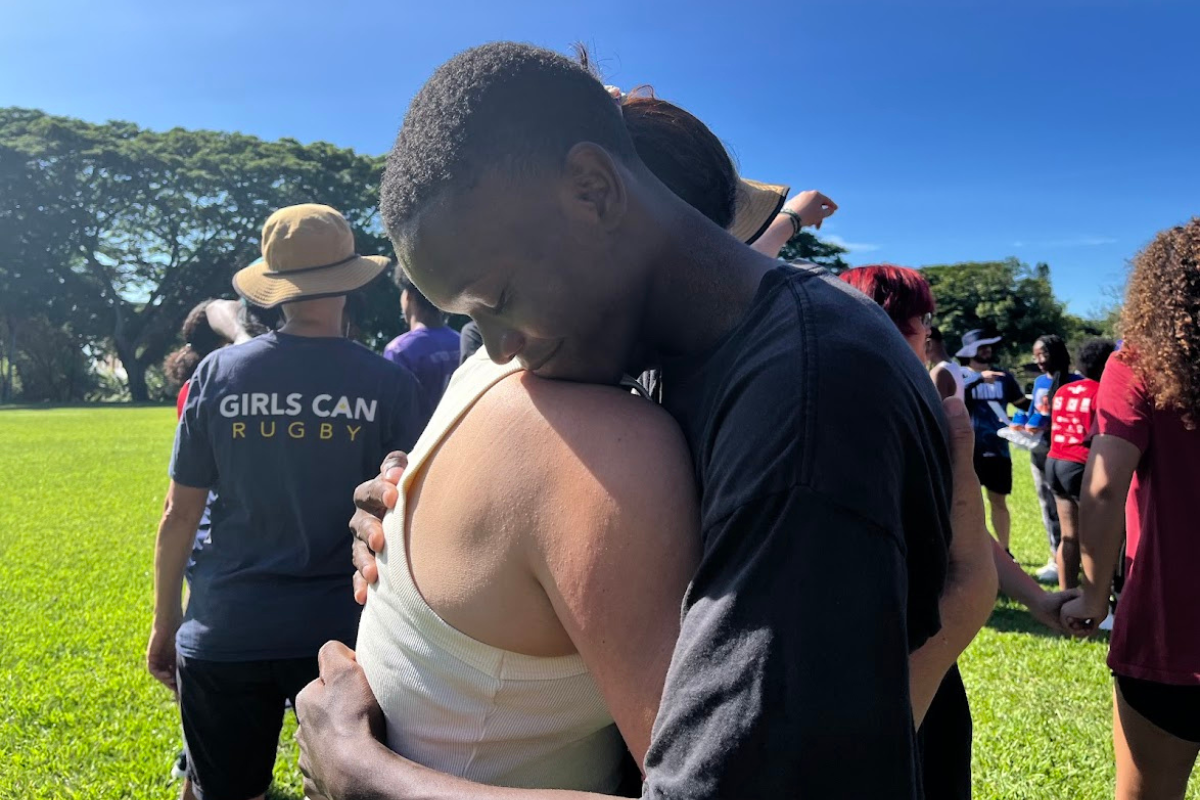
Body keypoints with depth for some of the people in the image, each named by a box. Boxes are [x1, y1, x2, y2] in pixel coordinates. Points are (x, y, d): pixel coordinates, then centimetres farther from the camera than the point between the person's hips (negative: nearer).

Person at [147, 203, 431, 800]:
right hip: (344, 630, -1)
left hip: (224, 633, 2)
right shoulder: (391, 386, -9)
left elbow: (179, 514, 0)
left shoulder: (218, 373, -4)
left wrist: (164, 625, 12)